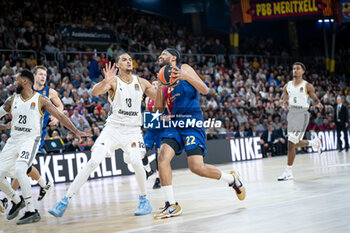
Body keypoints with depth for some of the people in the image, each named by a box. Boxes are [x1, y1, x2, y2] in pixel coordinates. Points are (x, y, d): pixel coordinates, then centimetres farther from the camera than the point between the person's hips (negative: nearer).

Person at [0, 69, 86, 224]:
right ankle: (17, 201, 27)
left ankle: (32, 212, -25)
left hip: (30, 140, -6)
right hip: (13, 140, 6)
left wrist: (75, 131, -6)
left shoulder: (40, 100, -3)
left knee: (19, 170, -29)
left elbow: (59, 116, -1)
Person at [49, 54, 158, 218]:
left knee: (136, 162, -22)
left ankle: (144, 200, 2)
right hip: (113, 128, -2)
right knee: (93, 162, -14)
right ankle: (65, 201, -10)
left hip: (133, 130, 2)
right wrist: (105, 82, -43)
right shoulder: (113, 81, -3)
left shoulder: (141, 83, 8)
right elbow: (95, 92, -23)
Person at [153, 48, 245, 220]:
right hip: (175, 123, 6)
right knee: (163, 157, -17)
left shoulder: (184, 69, 1)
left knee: (196, 167, -15)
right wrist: (158, 89, -3)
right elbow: (160, 108, 14)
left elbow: (205, 90, -8)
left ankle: (232, 179, 12)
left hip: (192, 122, -6)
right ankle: (171, 206, -13)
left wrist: (186, 76, -21)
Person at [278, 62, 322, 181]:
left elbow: (315, 99, 5)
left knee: (291, 143, -12)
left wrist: (318, 104, -19)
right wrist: (285, 101, -8)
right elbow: (284, 101, 17)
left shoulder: (307, 86, -3)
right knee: (295, 144, 13)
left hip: (302, 114, -6)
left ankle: (288, 172, -6)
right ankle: (314, 142, 43)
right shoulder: (287, 86, 10)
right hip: (291, 113, 6)